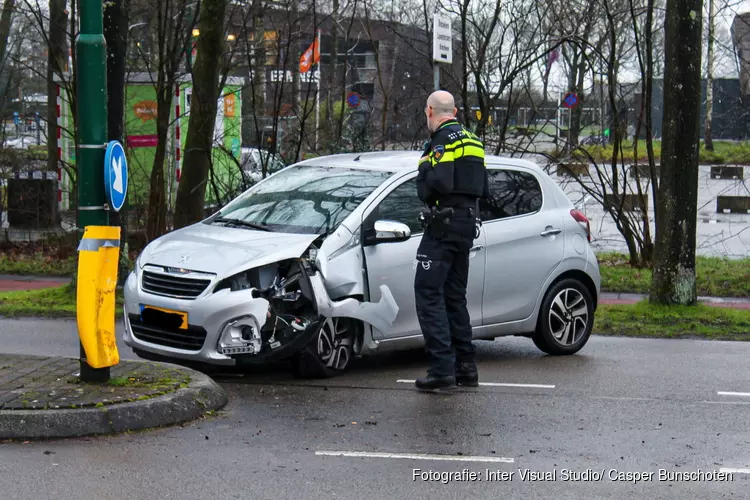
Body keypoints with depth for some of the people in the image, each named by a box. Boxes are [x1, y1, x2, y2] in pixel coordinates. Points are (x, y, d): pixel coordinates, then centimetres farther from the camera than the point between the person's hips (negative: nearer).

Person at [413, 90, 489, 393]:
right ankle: (465, 367, 16)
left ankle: (442, 369, -15)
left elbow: (438, 183, -24)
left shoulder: (443, 140, -11)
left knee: (428, 294, -8)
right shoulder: (472, 141, 18)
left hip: (444, 224, -9)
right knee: (454, 296, 15)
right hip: (468, 223, 9)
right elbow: (483, 189, 21)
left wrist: (424, 168, -6)